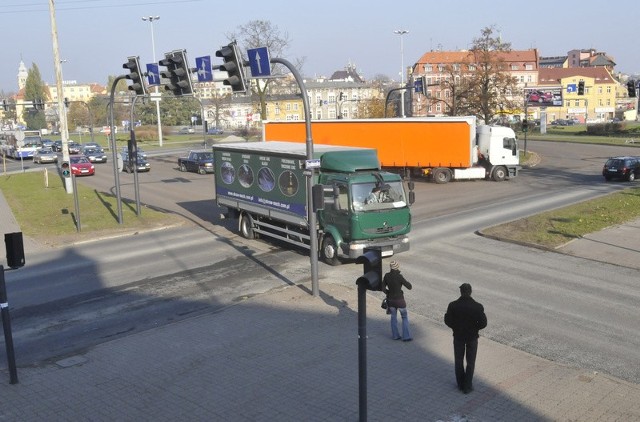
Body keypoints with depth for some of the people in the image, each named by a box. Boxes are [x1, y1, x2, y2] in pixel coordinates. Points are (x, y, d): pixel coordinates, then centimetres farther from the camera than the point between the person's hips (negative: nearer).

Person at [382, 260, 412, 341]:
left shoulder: (387, 276, -8)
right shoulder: (399, 277, -21)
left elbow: (383, 287, -1)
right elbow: (409, 287, -16)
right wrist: (404, 279, 0)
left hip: (390, 300, 4)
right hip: (399, 300, -4)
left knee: (393, 317, 21)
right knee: (405, 317, 13)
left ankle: (395, 335, 26)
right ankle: (406, 336, 12)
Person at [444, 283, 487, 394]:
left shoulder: (453, 305, -15)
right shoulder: (478, 307, -17)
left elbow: (447, 320, -10)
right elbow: (483, 323, -13)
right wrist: (474, 328, 5)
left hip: (458, 336, 1)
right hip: (472, 336, -1)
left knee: (458, 361, 18)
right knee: (470, 362, 13)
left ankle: (460, 384, 28)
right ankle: (467, 387, 17)